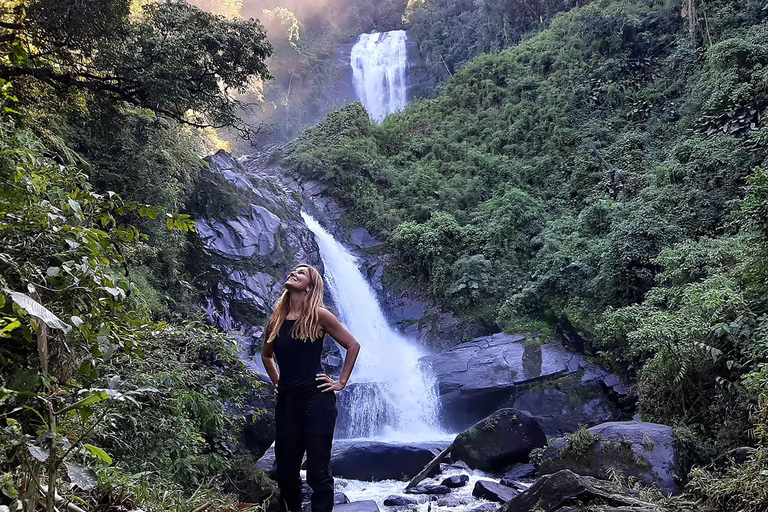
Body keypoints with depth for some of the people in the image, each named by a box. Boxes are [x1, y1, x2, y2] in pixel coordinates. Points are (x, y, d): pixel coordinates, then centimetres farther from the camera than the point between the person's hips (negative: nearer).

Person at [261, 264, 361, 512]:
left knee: (317, 471, -2)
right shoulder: (276, 319, 9)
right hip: (286, 402, 5)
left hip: (316, 399, -5)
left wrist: (341, 382, -1)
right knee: (285, 471, 10)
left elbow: (353, 345, 1)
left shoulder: (318, 315, -4)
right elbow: (266, 355, 27)